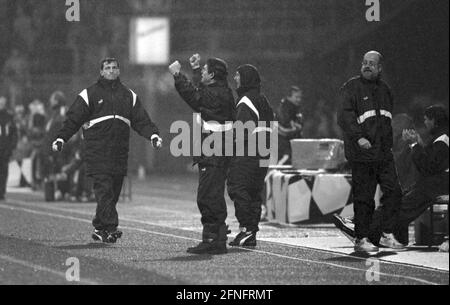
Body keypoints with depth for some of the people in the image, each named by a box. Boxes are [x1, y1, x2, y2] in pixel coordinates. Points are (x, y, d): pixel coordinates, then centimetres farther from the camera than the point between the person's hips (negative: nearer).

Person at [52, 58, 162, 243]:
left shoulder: (129, 96, 16)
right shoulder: (89, 94, 4)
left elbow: (141, 121, 13)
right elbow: (73, 119, 0)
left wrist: (153, 135, -3)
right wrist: (61, 139, -11)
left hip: (120, 152, 4)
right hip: (97, 150, -4)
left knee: (114, 191, 5)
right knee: (104, 189, -14)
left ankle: (99, 228, 15)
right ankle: (110, 228, -17)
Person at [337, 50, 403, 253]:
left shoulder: (384, 89, 16)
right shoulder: (351, 88, -4)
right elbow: (344, 116, -14)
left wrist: (389, 143, 17)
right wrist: (358, 137, -25)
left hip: (384, 152, 6)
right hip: (361, 153, -6)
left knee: (393, 191, 0)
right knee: (363, 197, -3)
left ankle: (387, 234, 9)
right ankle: (362, 239, 4)